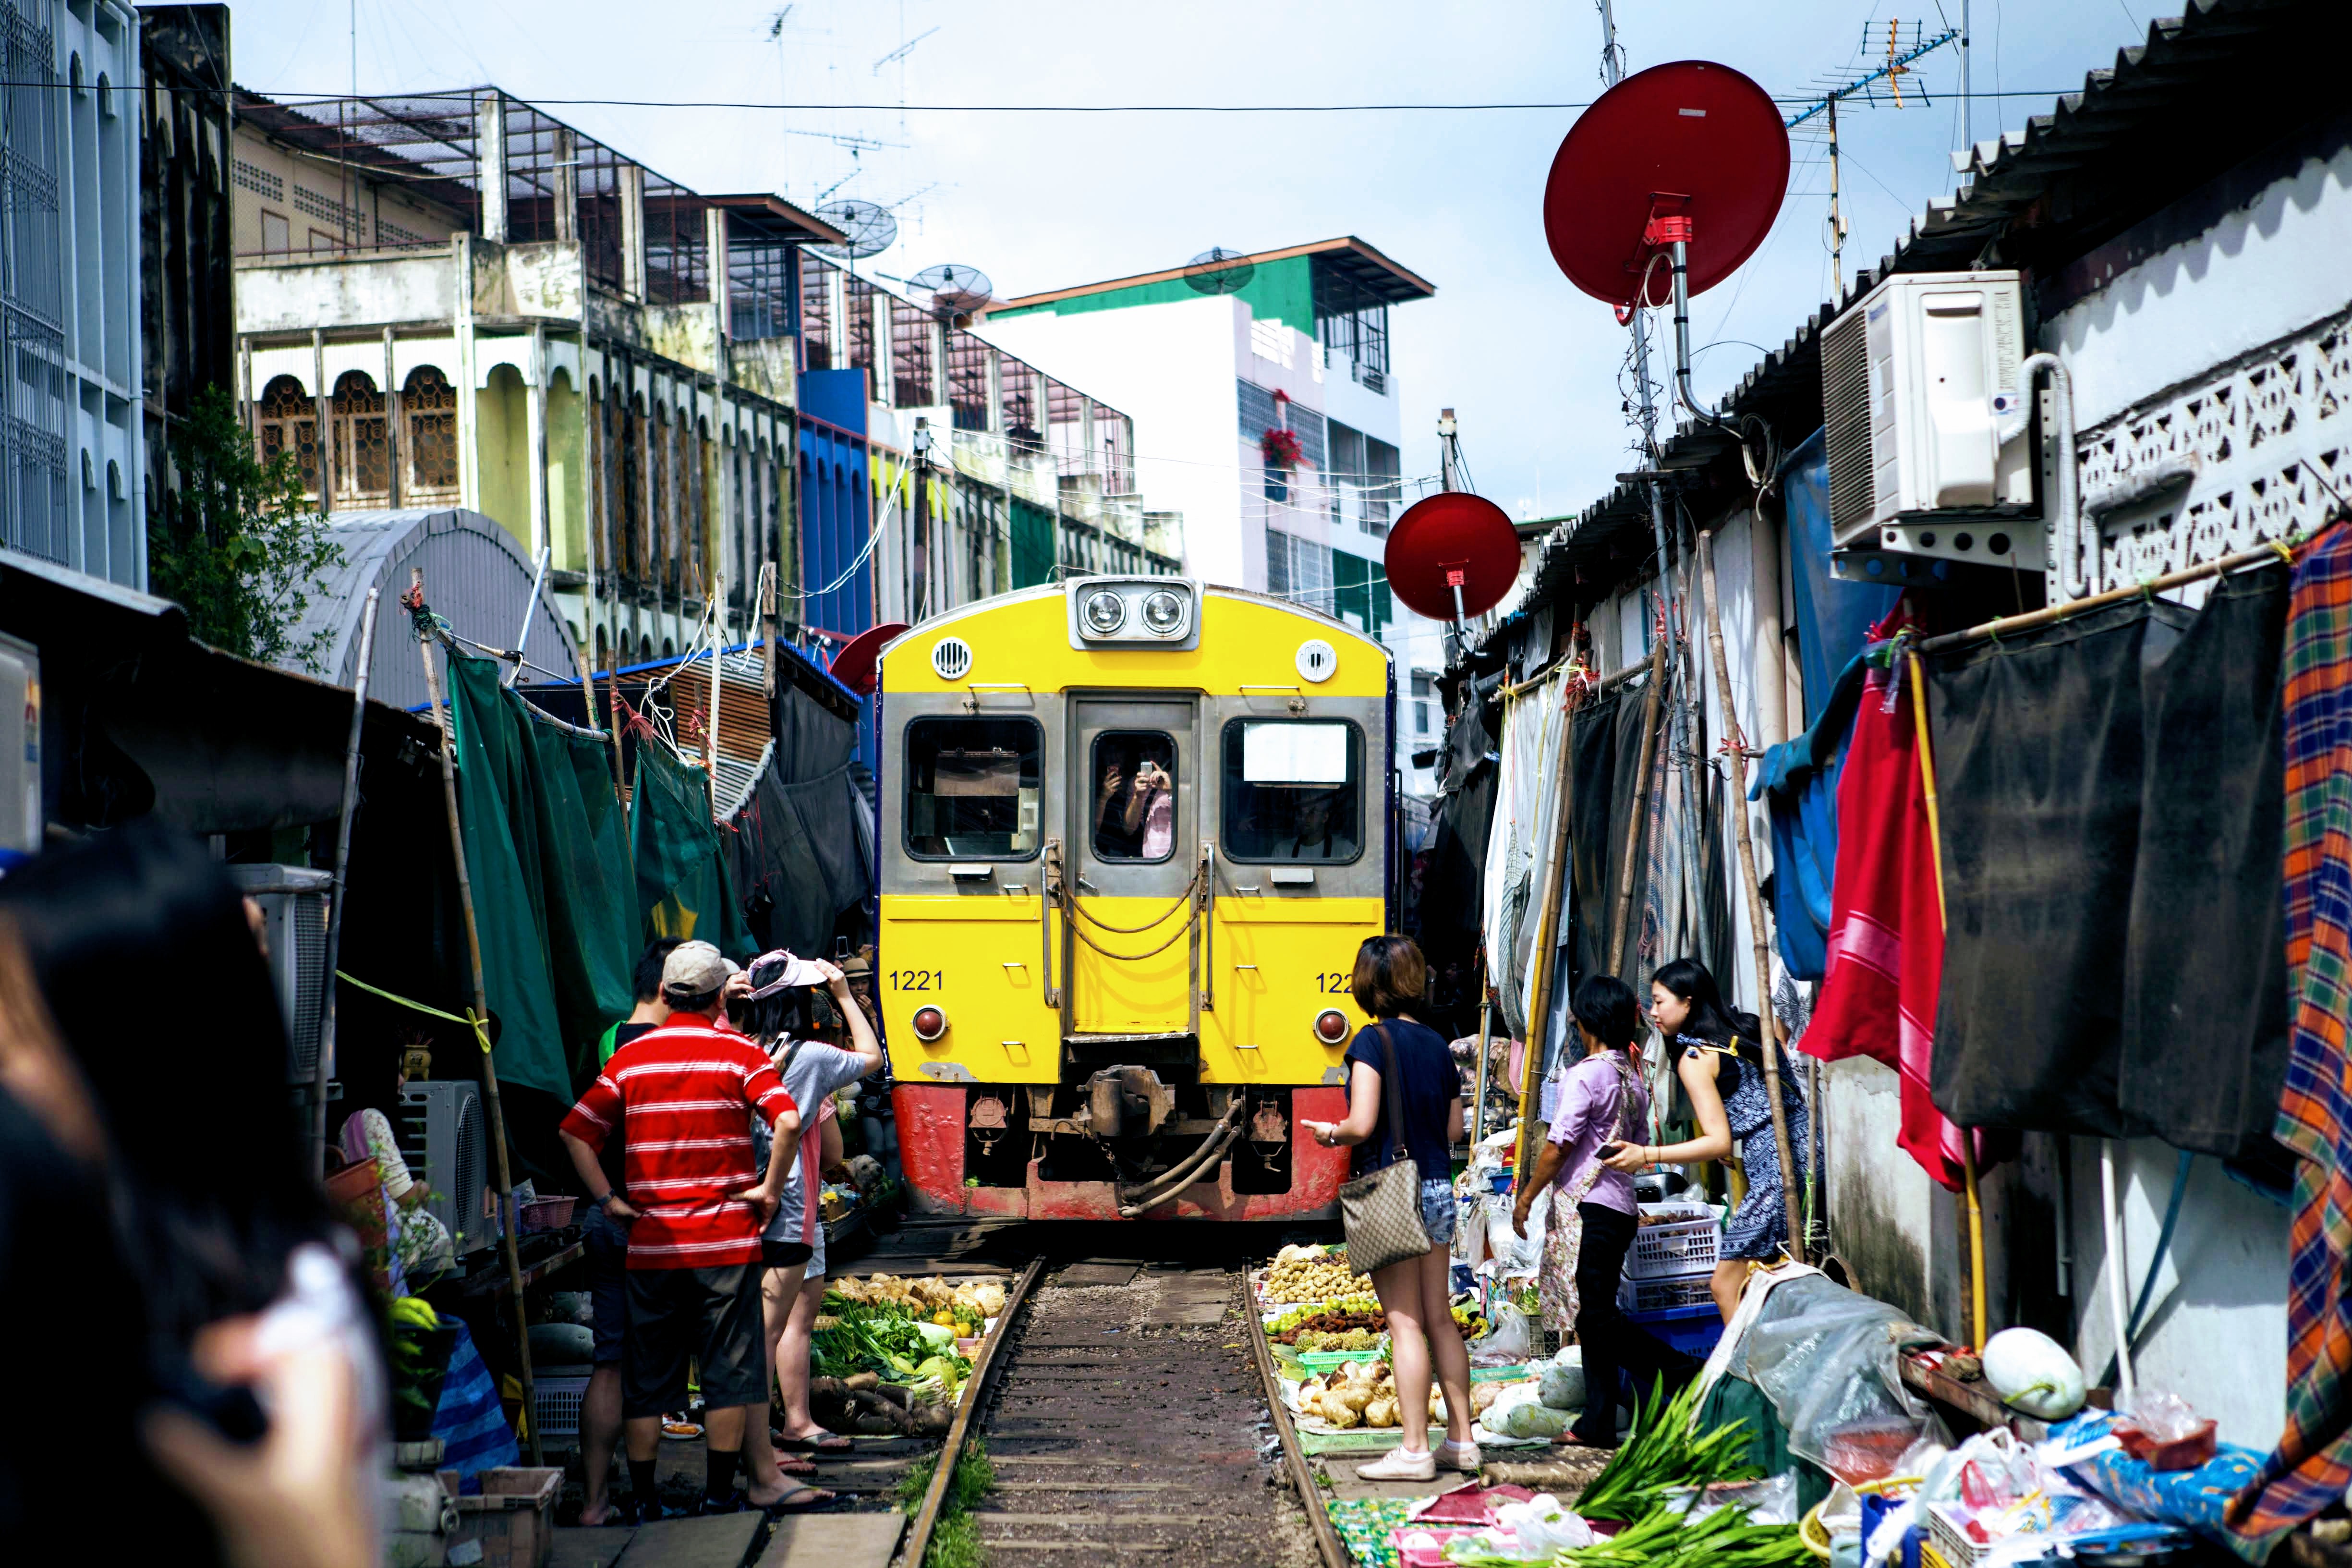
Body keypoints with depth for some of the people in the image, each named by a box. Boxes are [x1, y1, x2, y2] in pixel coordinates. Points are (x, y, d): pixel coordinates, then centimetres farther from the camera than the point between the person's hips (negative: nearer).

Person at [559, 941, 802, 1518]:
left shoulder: (630, 1058, 5)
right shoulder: (737, 1054, -4)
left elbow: (575, 1131, 0)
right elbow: (788, 1122, -18)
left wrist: (606, 1199, 1)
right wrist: (770, 1189, -9)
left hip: (651, 1241, 3)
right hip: (726, 1239, -2)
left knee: (646, 1375, 10)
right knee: (728, 1369, 5)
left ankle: (643, 1498, 11)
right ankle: (719, 1494, 5)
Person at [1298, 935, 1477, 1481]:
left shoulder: (1374, 1040, -11)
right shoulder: (1437, 1043, 9)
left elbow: (1362, 1124, -18)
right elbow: (1454, 1129, 13)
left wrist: (1330, 1133, 1)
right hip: (1438, 1188, 7)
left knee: (1405, 1322, -5)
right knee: (1439, 1317, 13)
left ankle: (1414, 1450, -3)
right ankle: (1461, 1440, 17)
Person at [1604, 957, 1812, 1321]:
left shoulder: (1695, 1059, -6)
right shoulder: (1747, 1029, 16)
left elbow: (1720, 1143, -13)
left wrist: (1647, 1155, -15)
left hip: (1775, 1169, -9)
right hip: (1806, 1152, 9)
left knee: (1726, 1288, -4)